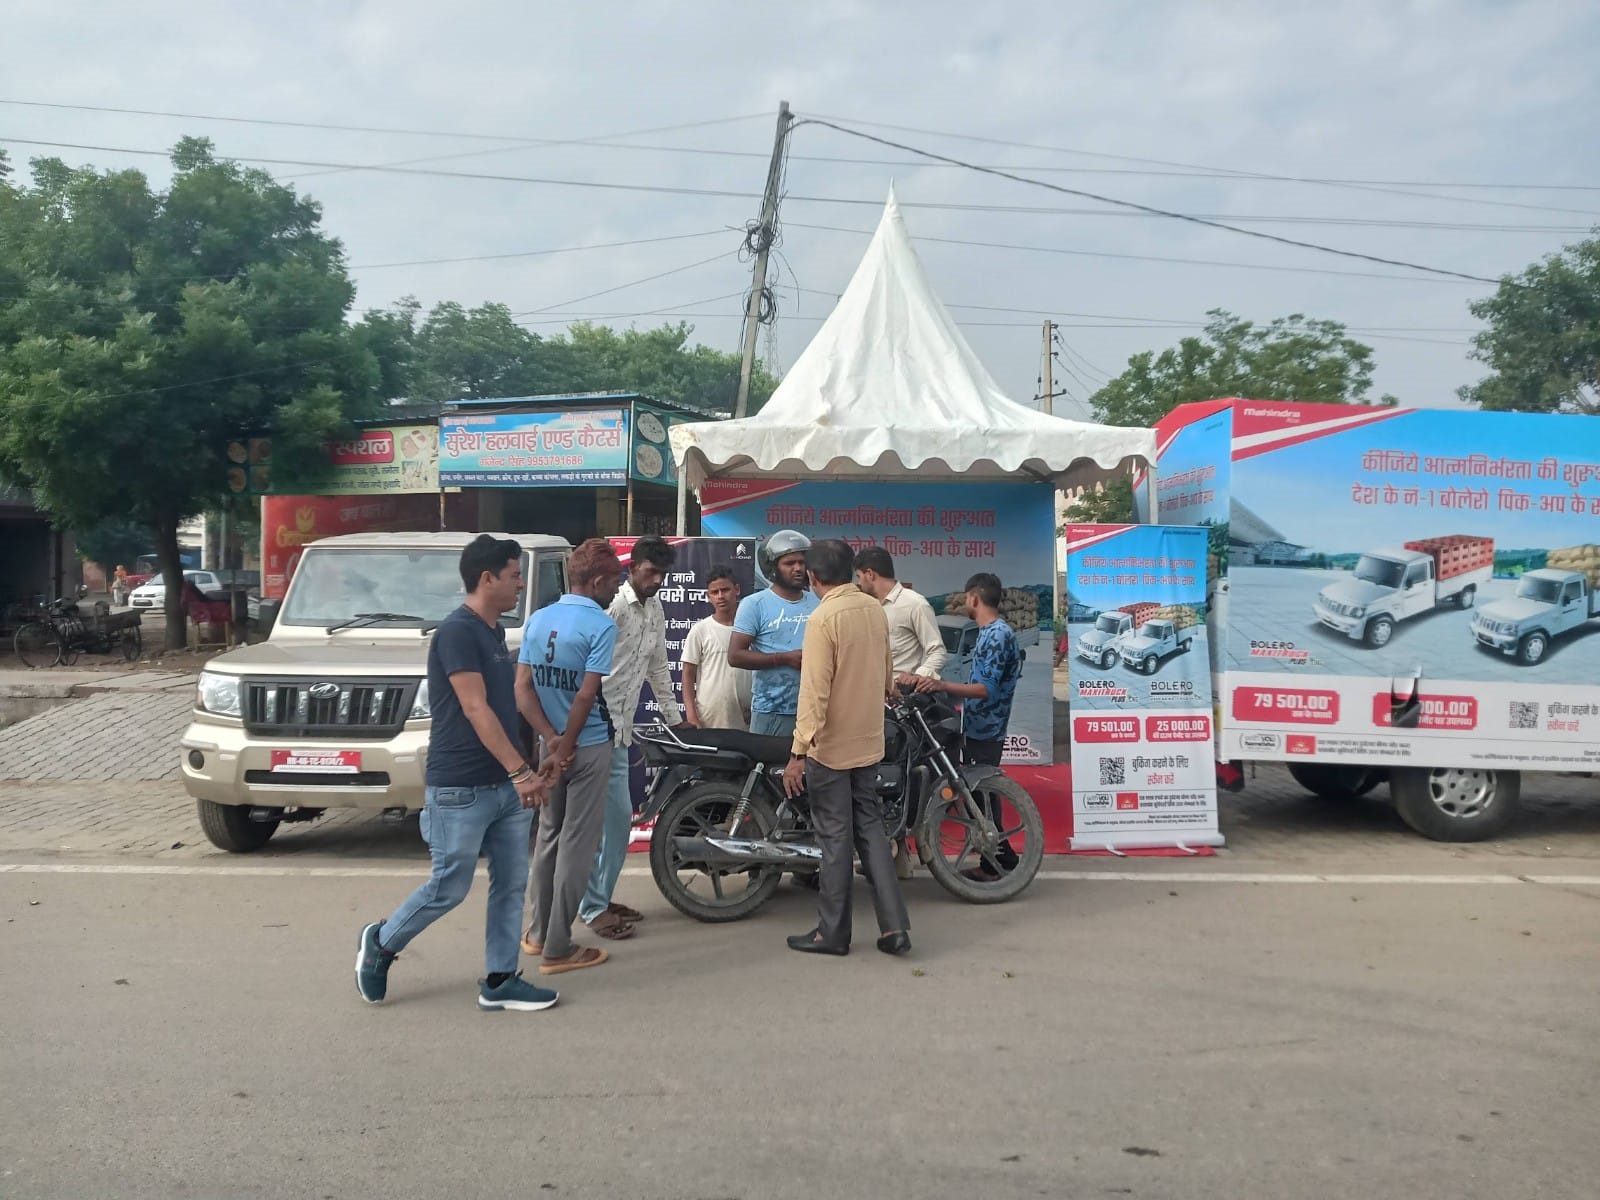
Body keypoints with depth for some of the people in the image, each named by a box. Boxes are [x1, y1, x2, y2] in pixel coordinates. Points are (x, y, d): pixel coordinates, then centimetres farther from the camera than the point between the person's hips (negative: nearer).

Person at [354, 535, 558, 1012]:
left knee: (512, 884, 8)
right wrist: (521, 770, -25)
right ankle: (381, 943, 25)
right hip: (461, 790, -9)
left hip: (505, 785, 9)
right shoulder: (457, 632, -16)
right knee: (449, 887, 2)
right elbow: (475, 710, -22)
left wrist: (522, 773, 20)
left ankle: (499, 982, 17)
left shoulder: (494, 632, 12)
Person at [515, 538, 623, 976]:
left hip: (551, 743, 7)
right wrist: (566, 747, -11)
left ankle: (539, 932, 28)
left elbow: (522, 686, 0)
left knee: (548, 835, 18)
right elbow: (586, 695, -19)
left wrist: (551, 739, -5)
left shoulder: (539, 619, 4)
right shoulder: (601, 625, -15)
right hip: (588, 747, -7)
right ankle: (557, 948, 5)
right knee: (577, 844, 1)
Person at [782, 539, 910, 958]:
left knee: (834, 838, 2)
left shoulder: (824, 619, -18)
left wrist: (799, 752, -21)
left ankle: (832, 933, 13)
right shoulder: (876, 609, 3)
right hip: (868, 741, 7)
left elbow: (815, 691, -22)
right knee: (870, 828, 14)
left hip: (830, 746, -7)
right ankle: (894, 926, 10)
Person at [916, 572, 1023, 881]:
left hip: (985, 732, -10)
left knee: (982, 797, -3)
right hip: (976, 729, 10)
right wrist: (944, 687, 27)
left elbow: (986, 689, -24)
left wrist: (943, 686, -33)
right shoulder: (990, 633, 14)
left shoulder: (998, 635, -17)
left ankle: (994, 865, 5)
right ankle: (1002, 857, 22)